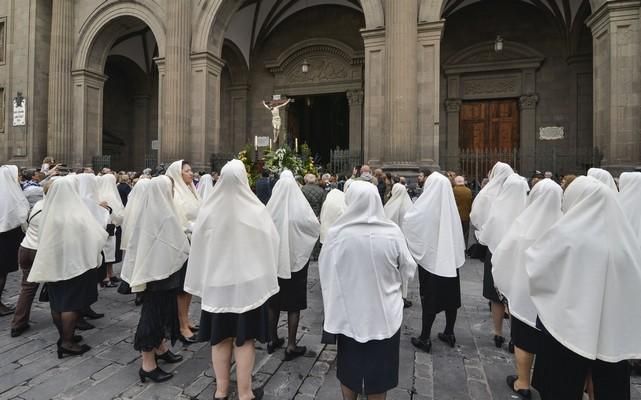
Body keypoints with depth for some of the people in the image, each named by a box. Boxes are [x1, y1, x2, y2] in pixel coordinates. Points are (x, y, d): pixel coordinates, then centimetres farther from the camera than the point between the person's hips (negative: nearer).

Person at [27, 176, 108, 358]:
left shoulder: (50, 211, -1)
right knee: (72, 303, 1)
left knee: (58, 302, 14)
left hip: (53, 262, 6)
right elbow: (95, 234, -11)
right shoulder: (77, 212, -17)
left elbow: (44, 237, 12)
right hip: (74, 261, -6)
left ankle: (64, 336, 27)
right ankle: (67, 342, 5)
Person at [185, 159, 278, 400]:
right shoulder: (255, 210, -15)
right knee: (244, 338, 9)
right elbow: (270, 244, -5)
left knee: (220, 336, 15)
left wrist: (204, 280, 14)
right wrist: (265, 277, 11)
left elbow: (198, 248, 2)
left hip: (216, 282, 3)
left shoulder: (208, 211, -8)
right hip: (247, 282, -2)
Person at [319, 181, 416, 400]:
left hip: (348, 314, 0)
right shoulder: (392, 232, -17)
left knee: (349, 368, 23)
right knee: (378, 370, 20)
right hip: (384, 315, 0)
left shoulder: (337, 233, -18)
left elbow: (325, 272, -6)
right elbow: (409, 269, -4)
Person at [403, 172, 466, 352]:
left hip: (430, 257, -4)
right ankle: (449, 333, 29)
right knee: (450, 296, 15)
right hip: (451, 258, 4)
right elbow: (458, 234, 4)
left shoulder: (425, 206, -15)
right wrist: (458, 253, 14)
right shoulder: (451, 207, -3)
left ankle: (425, 338, 12)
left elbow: (407, 221, -7)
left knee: (430, 298, 3)